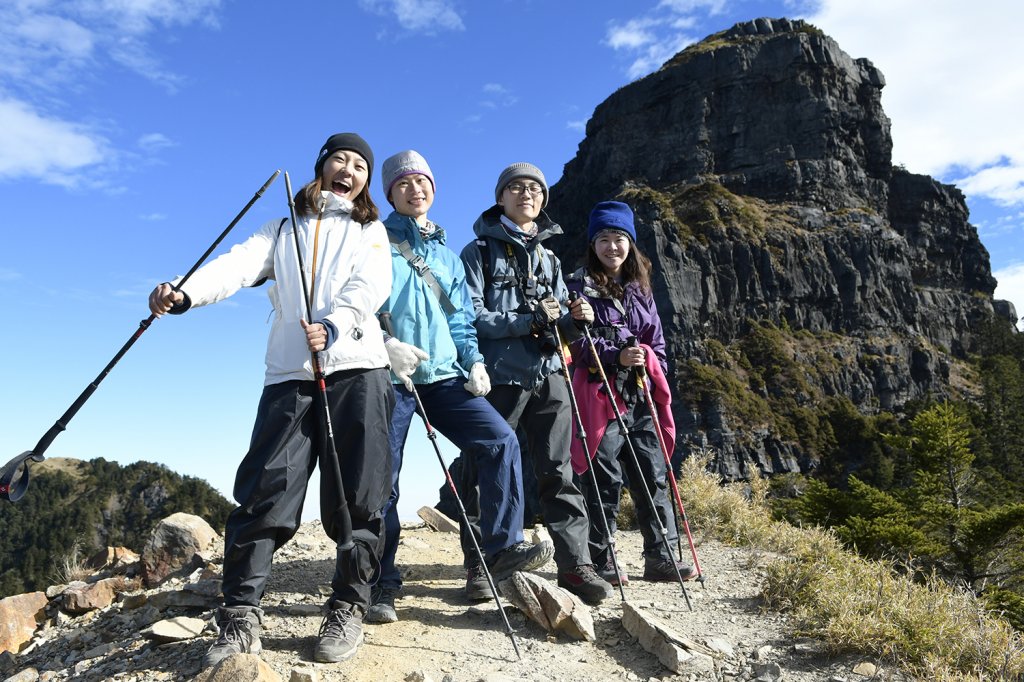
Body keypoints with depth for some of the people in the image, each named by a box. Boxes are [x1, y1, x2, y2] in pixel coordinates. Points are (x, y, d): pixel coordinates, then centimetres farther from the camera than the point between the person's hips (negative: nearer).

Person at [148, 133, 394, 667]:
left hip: (357, 368, -1)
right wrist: (186, 292, -17)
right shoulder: (283, 231, 24)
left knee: (356, 496, -2)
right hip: (289, 375, 1)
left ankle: (347, 609, 10)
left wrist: (333, 327, -22)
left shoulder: (370, 231, 20)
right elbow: (240, 264, 4)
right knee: (265, 490, -8)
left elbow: (371, 287, -1)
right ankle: (240, 617, 0)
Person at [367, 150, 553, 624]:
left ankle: (501, 549, -5)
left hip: (443, 375, 4)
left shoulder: (448, 256, 21)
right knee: (382, 481, -2)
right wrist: (386, 344, -18)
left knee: (500, 440, -14)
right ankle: (382, 584, 13)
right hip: (390, 377, -3)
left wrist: (474, 362, 3)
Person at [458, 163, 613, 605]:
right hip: (498, 374, -4)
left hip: (548, 375, 5)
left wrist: (574, 319, -4)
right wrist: (526, 321, -18)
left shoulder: (549, 259, 21)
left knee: (558, 470, 3)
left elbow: (557, 326, 18)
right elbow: (469, 315, -8)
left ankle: (574, 563, 9)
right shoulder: (480, 251, 4)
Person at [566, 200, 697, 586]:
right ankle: (599, 560, 9)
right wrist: (617, 356, -19)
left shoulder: (640, 289, 18)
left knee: (653, 475, 5)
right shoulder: (580, 287, 1)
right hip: (601, 392, -5)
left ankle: (659, 557, 15)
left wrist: (657, 379, 8)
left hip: (640, 394, 5)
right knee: (607, 479, -4)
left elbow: (656, 340, 19)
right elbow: (576, 343, -7)